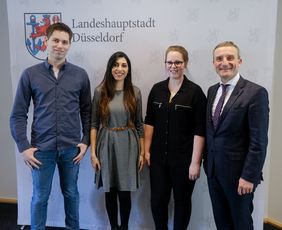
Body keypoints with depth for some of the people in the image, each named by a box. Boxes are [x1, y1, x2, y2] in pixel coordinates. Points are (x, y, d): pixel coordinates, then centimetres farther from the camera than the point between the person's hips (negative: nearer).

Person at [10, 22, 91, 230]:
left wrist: (85, 141, 0)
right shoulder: (30, 74, -1)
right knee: (40, 196, 12)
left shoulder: (80, 75, 1)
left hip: (71, 147, 1)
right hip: (41, 148, -1)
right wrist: (24, 147, -6)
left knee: (71, 192, 17)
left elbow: (86, 111, 5)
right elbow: (18, 115, -1)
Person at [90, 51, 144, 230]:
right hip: (107, 145, 0)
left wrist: (142, 152, 3)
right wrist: (93, 152, -5)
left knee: (125, 191, 7)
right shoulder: (100, 91, -2)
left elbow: (139, 124, 5)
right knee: (110, 191, 10)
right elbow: (94, 124, 0)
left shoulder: (135, 92, 1)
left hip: (128, 145, 0)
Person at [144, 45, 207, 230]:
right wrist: (147, 150, 4)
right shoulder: (157, 89, 3)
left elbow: (200, 130, -11)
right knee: (157, 200, 10)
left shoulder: (195, 91, -9)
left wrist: (195, 162, -12)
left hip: (184, 159, -3)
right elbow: (150, 122, 8)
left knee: (182, 201, 13)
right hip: (158, 157, 3)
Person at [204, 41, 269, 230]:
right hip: (213, 169, 6)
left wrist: (249, 176, -17)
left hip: (238, 171, -6)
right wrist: (207, 162, 11)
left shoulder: (256, 92, -14)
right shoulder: (212, 90, 7)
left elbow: (259, 141, -16)